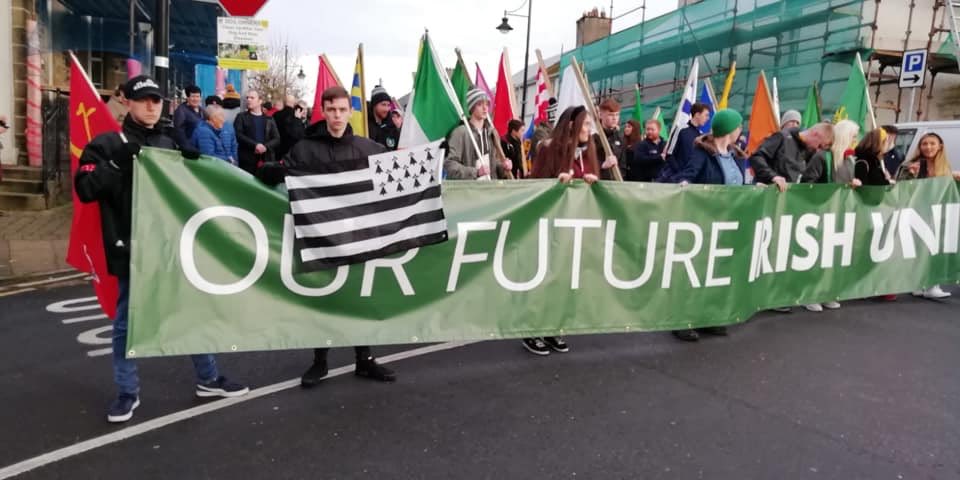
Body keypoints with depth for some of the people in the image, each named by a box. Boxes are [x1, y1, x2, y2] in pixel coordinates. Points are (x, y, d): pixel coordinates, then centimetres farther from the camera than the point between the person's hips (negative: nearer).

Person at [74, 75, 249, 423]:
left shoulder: (169, 145, 12)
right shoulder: (106, 144, -1)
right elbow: (85, 189, -11)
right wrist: (116, 163, -22)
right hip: (131, 248, -4)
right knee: (129, 320, 5)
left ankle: (208, 379, 23)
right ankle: (128, 392, 20)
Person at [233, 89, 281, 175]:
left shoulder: (269, 119, 15)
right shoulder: (241, 117, 9)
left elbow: (277, 139, 8)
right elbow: (238, 135, -5)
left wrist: (266, 147, -11)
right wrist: (255, 145, -17)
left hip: (267, 160, 2)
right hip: (247, 160, -2)